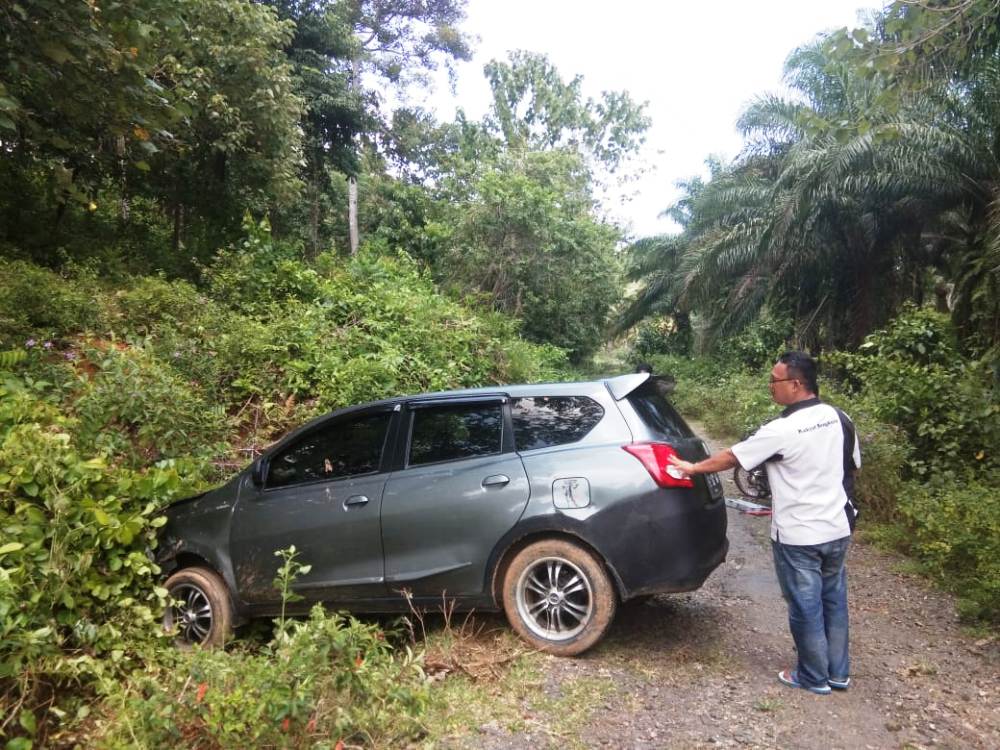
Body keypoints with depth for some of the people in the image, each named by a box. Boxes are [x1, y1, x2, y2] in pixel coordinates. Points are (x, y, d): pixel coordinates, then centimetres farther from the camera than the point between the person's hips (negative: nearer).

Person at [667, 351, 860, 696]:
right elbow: (852, 465, 13)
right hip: (838, 529, 7)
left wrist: (692, 468, 3)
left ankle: (814, 677, 24)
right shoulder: (839, 418, -1)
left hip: (798, 537, -7)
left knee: (806, 607, 9)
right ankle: (838, 673, 32)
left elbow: (731, 457, -12)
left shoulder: (782, 430, -22)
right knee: (833, 600, 19)